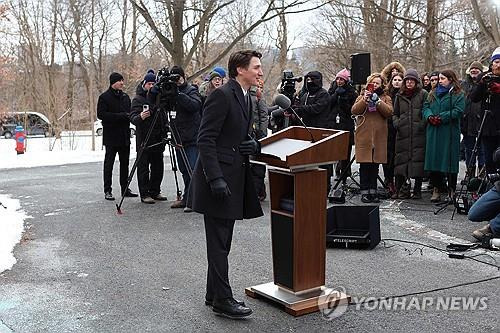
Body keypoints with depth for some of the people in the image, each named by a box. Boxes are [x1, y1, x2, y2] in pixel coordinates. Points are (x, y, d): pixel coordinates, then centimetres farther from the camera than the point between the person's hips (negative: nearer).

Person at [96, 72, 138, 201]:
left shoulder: (125, 97, 14)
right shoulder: (104, 97, -5)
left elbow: (130, 113, 23)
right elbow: (101, 114, -13)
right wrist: (120, 116, -19)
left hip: (125, 136, 6)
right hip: (111, 136, -6)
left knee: (125, 163, 10)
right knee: (109, 163, -1)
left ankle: (125, 189, 18)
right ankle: (107, 191, 4)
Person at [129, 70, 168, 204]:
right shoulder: (138, 99, -1)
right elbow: (132, 117, -12)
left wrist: (165, 130, 9)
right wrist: (140, 117, -34)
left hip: (158, 138, 5)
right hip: (143, 138, -5)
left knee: (158, 166, 9)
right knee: (143, 167, -2)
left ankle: (155, 192, 19)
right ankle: (144, 194, 2)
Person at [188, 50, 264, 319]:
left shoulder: (246, 98, 14)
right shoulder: (222, 95, -15)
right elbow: (205, 140, -19)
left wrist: (254, 144, 0)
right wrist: (215, 178, -25)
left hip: (234, 179, 10)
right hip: (218, 179, -9)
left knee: (223, 242, 15)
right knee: (219, 243, -1)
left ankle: (214, 294, 26)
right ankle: (222, 299, 7)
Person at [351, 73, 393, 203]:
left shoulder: (386, 98, 13)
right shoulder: (362, 96, 12)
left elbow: (389, 112, -6)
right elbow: (354, 110, -4)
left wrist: (378, 101, -14)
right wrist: (364, 100, -15)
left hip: (379, 136, 1)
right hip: (363, 135, -1)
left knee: (375, 165, 4)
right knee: (364, 164, -3)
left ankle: (373, 191, 12)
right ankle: (364, 192, 2)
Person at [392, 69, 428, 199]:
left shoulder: (423, 94, 7)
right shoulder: (399, 96, 17)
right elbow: (395, 113, 22)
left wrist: (423, 124, -11)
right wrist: (396, 123, 3)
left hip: (418, 134, -3)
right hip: (403, 134, 3)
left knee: (418, 159, -3)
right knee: (400, 159, 0)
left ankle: (417, 190, 4)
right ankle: (399, 189, 5)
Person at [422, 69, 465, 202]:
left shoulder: (458, 95, 2)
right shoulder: (433, 93, 19)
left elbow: (458, 111, -10)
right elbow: (425, 107, 12)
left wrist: (442, 117, -16)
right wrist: (429, 116, -9)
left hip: (450, 132, -5)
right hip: (433, 132, 5)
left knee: (449, 160, -2)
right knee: (434, 159, 2)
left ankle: (451, 190, 7)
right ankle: (436, 189, 8)